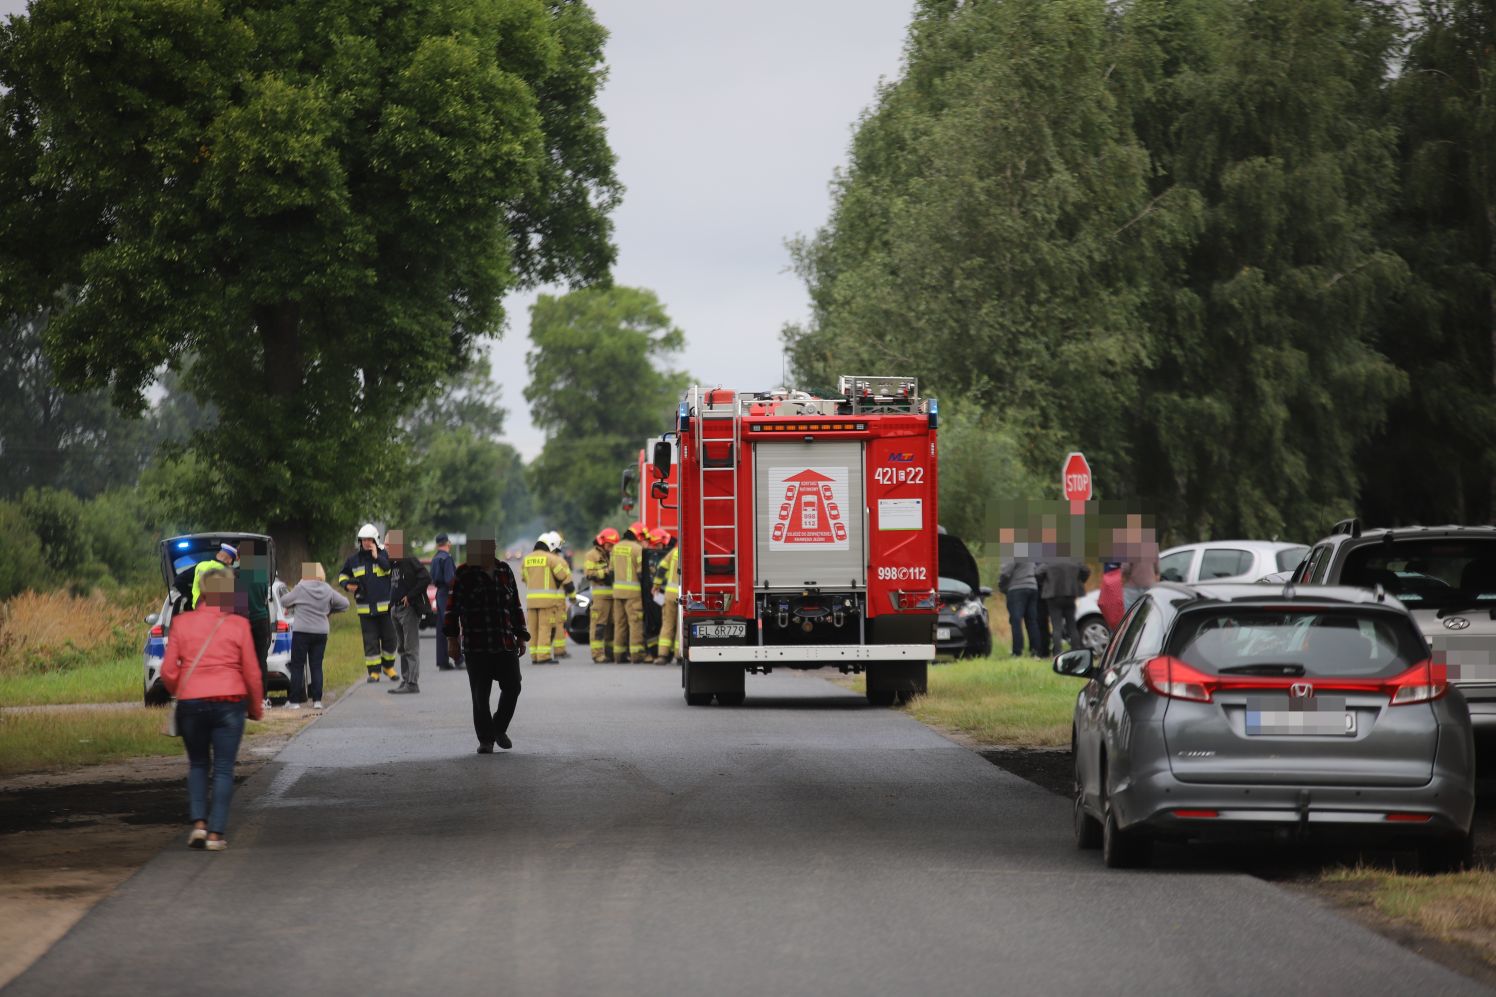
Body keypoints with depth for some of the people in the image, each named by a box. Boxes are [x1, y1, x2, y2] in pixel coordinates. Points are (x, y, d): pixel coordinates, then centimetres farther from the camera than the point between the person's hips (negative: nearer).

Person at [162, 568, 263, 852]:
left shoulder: (182, 622, 0)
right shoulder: (238, 625, -2)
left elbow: (168, 671, 1)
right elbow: (252, 673, 1)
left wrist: (177, 691, 21)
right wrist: (256, 708, 16)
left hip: (191, 702, 1)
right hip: (229, 701, -1)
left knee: (198, 764, 19)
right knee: (223, 768, 5)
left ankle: (199, 823, 3)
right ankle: (216, 833, -1)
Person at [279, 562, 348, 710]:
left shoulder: (301, 589, -10)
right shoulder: (328, 590, 1)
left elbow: (284, 601, 1)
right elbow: (344, 604, 10)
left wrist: (293, 606, 21)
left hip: (301, 632, -4)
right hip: (321, 632, 4)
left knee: (297, 666, 2)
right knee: (316, 666, 9)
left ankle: (295, 700, 1)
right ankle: (317, 700, 5)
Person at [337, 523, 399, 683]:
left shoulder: (384, 555, -1)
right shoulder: (353, 559, 7)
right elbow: (343, 574, 20)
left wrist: (377, 557, -17)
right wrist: (346, 584, 0)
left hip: (385, 606, -2)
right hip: (365, 608, 2)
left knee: (388, 638, 8)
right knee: (370, 641, 2)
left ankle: (388, 666, 27)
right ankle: (373, 671, 7)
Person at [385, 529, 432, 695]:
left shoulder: (410, 562, -12)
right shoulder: (393, 563, 14)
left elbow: (426, 579, -19)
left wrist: (409, 596, -17)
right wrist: (392, 604, 11)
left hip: (409, 608, -9)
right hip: (396, 609, 9)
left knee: (411, 648, -9)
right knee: (402, 648, 13)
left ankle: (412, 683, -9)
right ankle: (405, 681, 18)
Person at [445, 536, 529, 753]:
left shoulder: (505, 572, 12)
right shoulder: (465, 574, -1)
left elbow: (515, 607, 18)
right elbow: (452, 608, -2)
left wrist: (521, 637, 16)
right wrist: (452, 638, -8)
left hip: (506, 645, 4)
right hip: (476, 647, -4)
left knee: (512, 687, 1)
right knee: (481, 695, -2)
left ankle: (499, 728, 24)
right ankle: (485, 739, 8)